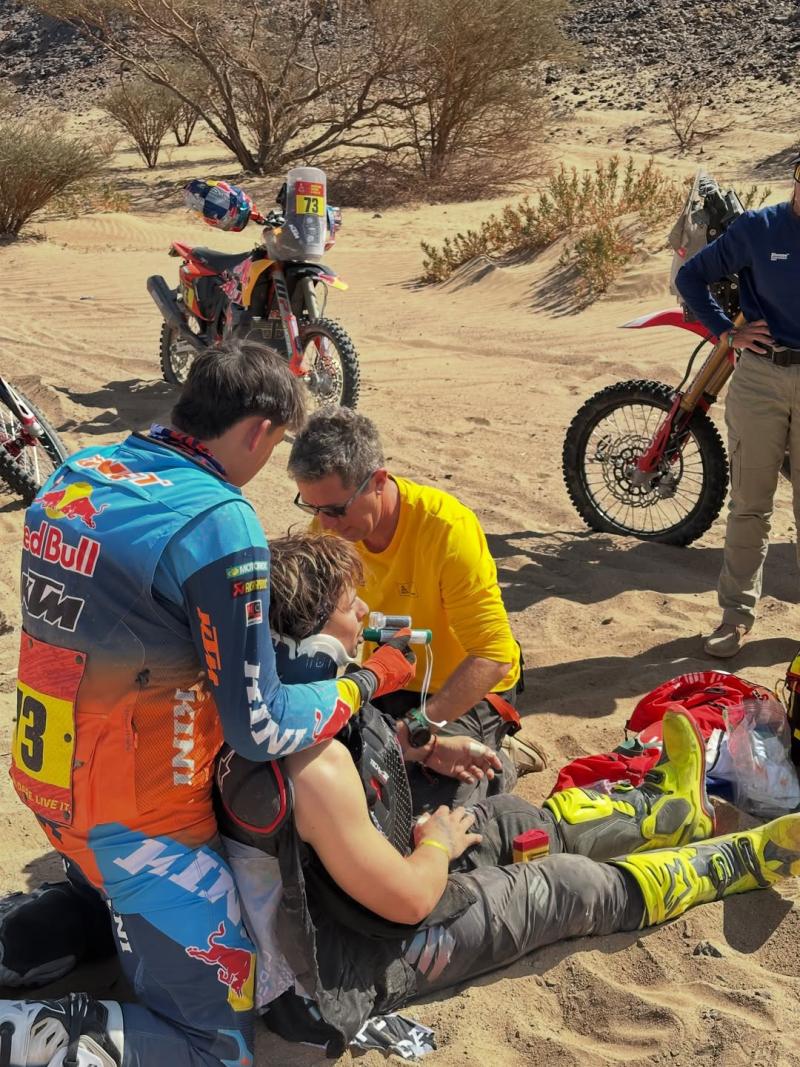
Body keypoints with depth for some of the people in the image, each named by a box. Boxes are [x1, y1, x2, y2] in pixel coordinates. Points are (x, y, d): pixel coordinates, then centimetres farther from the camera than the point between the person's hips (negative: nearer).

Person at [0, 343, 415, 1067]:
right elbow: (260, 729, -19)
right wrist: (371, 679, -4)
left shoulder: (74, 473, 1)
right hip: (138, 816, -8)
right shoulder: (219, 521, -22)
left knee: (111, 904, 37)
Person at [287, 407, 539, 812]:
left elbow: (493, 655, -30)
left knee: (428, 806, -19)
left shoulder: (447, 528, -29)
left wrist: (414, 729, -35)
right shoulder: (328, 528, -13)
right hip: (389, 684, 6)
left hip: (466, 690, -5)